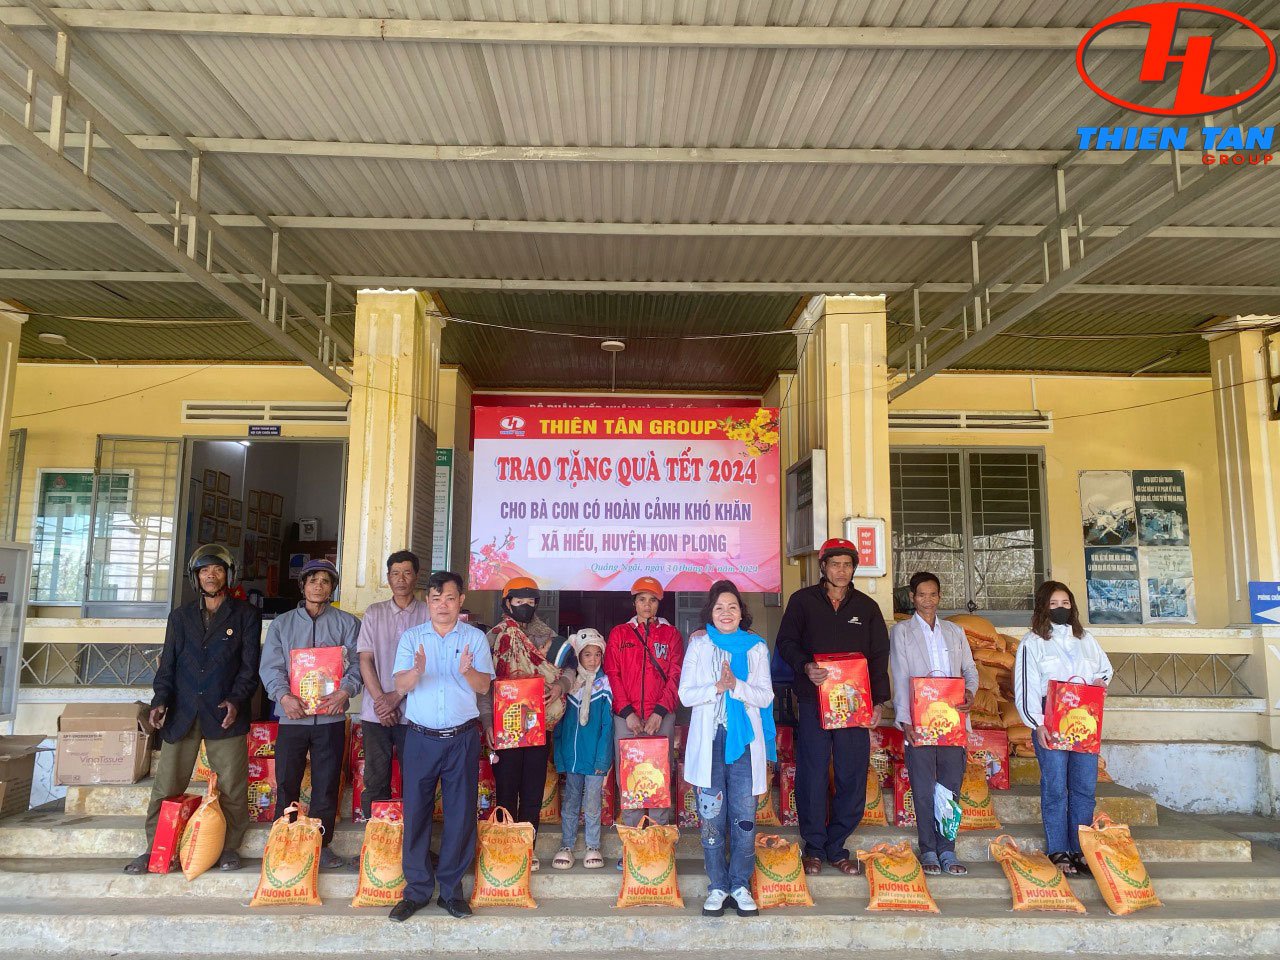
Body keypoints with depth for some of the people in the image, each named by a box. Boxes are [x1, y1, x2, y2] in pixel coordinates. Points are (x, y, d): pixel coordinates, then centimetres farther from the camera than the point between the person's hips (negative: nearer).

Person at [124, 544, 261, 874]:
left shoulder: (246, 615, 6)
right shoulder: (180, 616, 16)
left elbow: (250, 665, 1)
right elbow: (168, 665, 13)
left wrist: (236, 700, -12)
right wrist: (160, 701, -2)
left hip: (225, 714, -2)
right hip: (182, 714, 3)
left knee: (232, 787, 2)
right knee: (166, 787, 4)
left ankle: (230, 847, 15)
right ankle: (154, 848, 17)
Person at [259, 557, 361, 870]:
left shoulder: (347, 623, 7)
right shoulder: (282, 624, 10)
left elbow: (356, 662, -1)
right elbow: (271, 666, 1)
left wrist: (345, 690, -19)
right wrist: (283, 695, -16)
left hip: (331, 716, 0)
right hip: (292, 716, 1)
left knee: (327, 785, 5)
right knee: (286, 784, 4)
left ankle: (321, 844, 17)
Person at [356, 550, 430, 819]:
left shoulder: (428, 615, 1)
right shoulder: (373, 613, 8)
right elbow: (365, 660, 3)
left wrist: (396, 696, -11)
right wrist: (381, 699, -8)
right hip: (376, 713, 2)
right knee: (375, 782, 7)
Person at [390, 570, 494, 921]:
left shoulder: (475, 638, 4)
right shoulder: (411, 637, 6)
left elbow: (484, 686, -4)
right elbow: (400, 685, -3)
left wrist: (468, 671, -26)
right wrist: (417, 670, -26)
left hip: (462, 738, 0)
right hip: (420, 736, 0)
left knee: (461, 813, 3)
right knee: (416, 811, 2)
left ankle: (451, 889, 17)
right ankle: (417, 889, 16)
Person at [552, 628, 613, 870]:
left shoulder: (605, 685, -6)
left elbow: (607, 724, -7)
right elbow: (559, 724, 7)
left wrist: (602, 759, -11)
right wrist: (559, 755, 2)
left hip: (594, 757, -3)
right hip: (571, 757, 3)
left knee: (592, 806, 7)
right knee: (569, 804, 12)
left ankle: (593, 847, 22)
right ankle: (566, 846, 25)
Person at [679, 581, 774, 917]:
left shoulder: (756, 647, 8)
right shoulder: (699, 645, 6)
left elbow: (765, 696, 2)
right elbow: (685, 694, 0)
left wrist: (736, 685, -14)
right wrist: (717, 687, -15)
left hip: (745, 738, 0)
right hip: (709, 739, 0)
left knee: (744, 817, 1)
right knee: (711, 816, 2)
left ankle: (740, 885, 15)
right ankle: (717, 886, 15)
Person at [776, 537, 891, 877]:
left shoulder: (866, 607, 11)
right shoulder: (803, 601, 6)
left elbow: (879, 656, 10)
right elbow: (786, 642, 3)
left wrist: (879, 701, 2)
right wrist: (805, 666, -16)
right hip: (813, 702, -2)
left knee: (852, 778, 3)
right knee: (812, 776, 2)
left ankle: (836, 848, 17)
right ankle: (814, 848, 16)